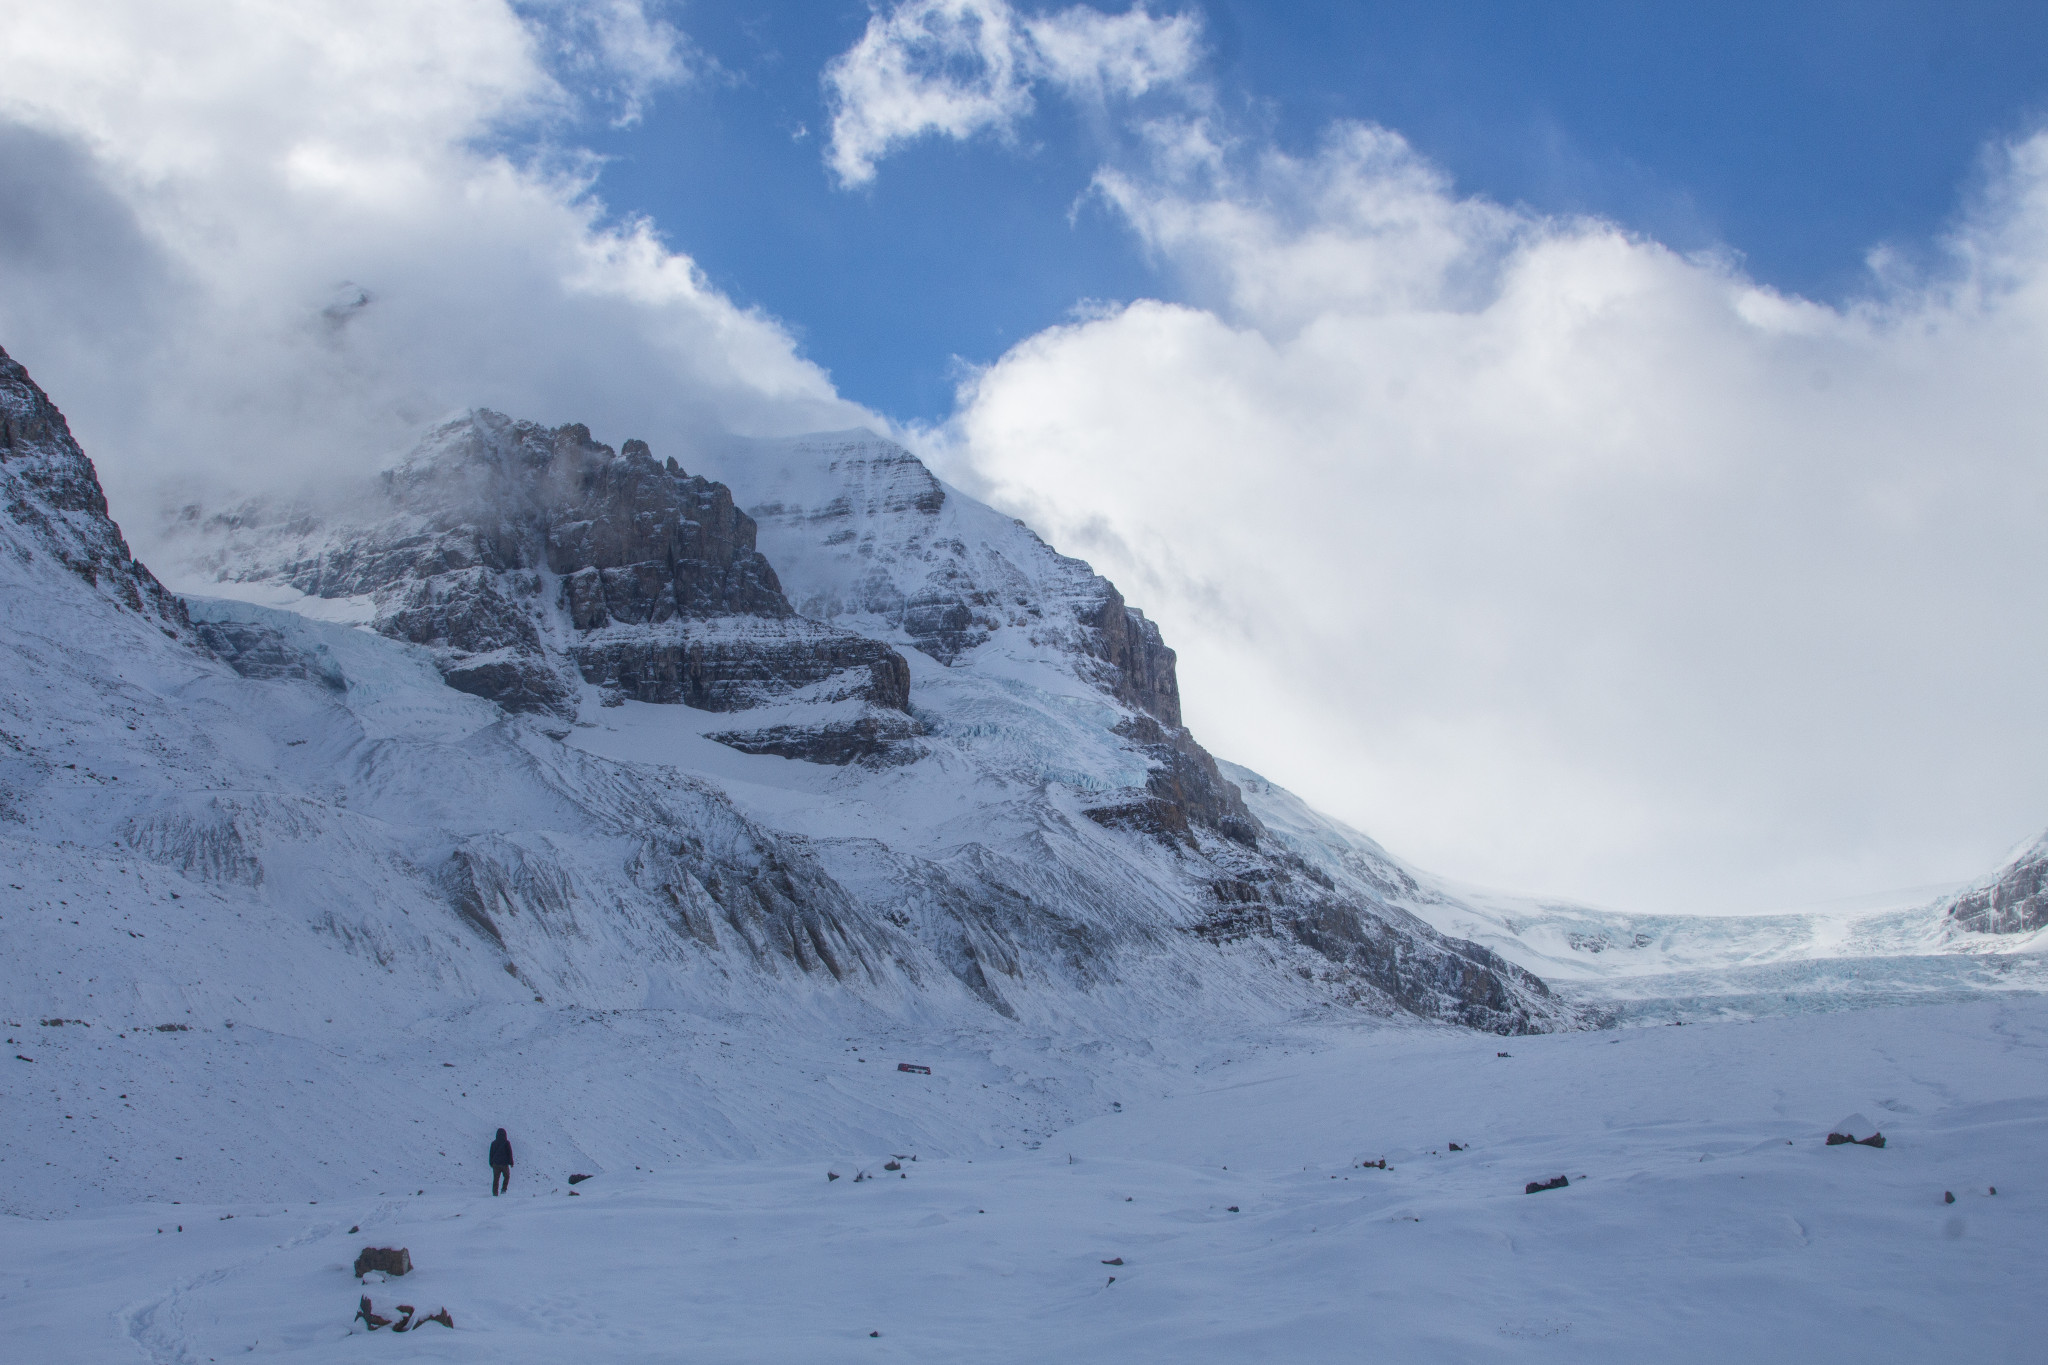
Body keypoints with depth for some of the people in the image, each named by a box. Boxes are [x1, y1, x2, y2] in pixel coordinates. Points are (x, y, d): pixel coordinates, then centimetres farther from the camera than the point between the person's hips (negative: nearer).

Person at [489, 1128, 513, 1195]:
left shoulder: (493, 1143, 3)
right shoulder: (506, 1142, -6)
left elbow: (491, 1154, 8)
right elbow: (510, 1153, -5)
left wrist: (491, 1163, 16)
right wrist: (511, 1162, 3)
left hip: (495, 1163, 2)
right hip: (504, 1163, -2)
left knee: (496, 1179, 6)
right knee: (506, 1176, 18)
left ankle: (495, 1192, 2)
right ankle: (503, 1189, 4)